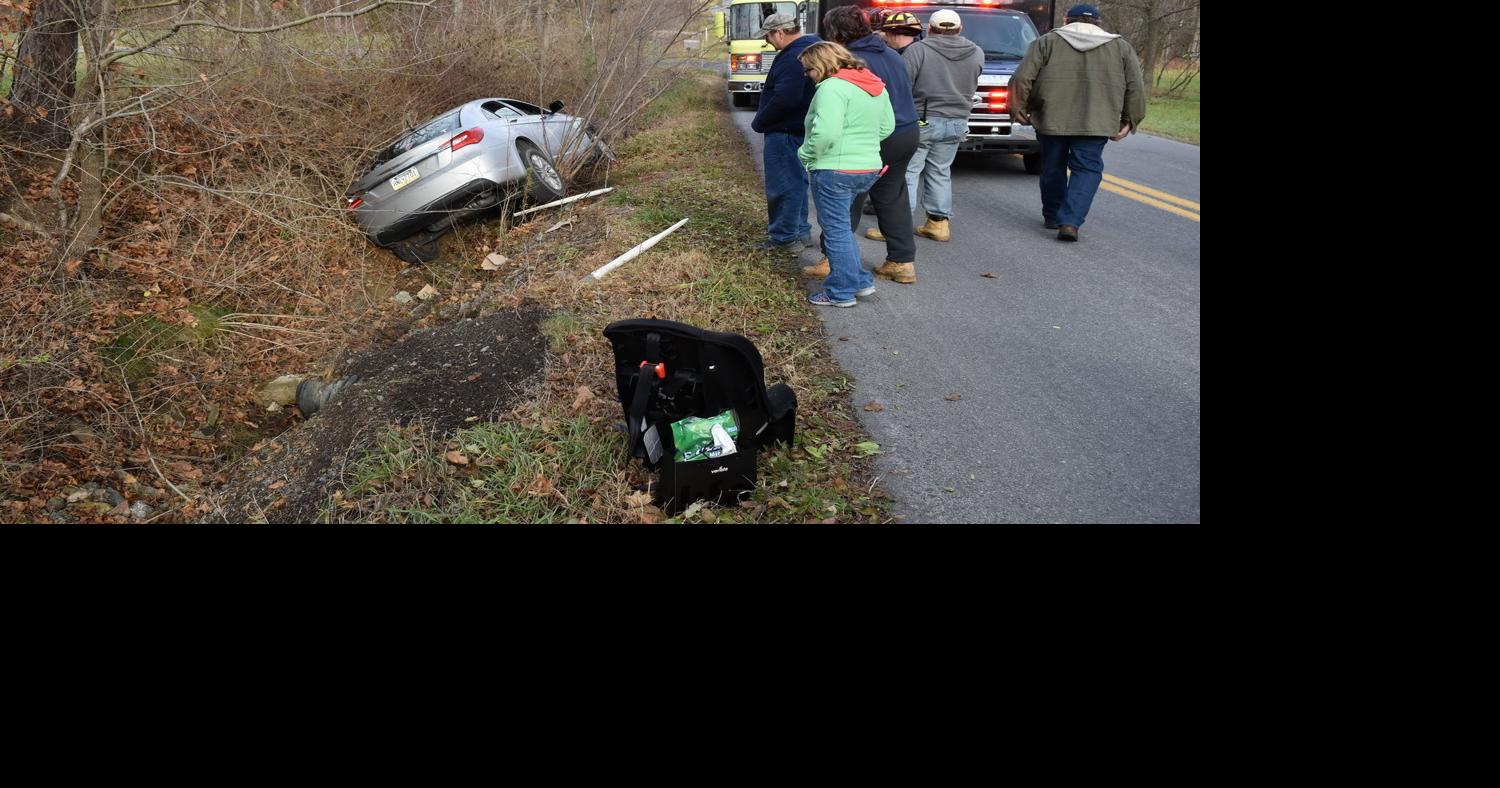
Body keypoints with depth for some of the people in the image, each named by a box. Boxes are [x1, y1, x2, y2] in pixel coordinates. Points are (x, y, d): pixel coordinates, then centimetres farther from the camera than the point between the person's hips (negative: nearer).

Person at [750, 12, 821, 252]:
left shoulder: (793, 57, -21)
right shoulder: (812, 46, 12)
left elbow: (784, 99, -30)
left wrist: (759, 122, -16)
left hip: (785, 131, -11)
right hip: (800, 127, 11)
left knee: (783, 184, -3)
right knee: (796, 180, 19)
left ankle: (784, 237, 4)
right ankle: (800, 230, 30)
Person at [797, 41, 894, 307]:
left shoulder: (832, 88, -16)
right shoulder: (876, 86, 13)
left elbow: (825, 132, -27)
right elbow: (887, 126, 18)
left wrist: (806, 154, -11)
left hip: (835, 171, -9)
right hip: (869, 168, 9)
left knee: (836, 230, 2)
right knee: (842, 227, 22)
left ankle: (842, 293, 10)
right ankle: (861, 281, 25)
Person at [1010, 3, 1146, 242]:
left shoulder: (1047, 42, 6)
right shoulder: (1121, 47, 12)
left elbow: (1022, 78, -4)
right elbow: (1135, 88, 8)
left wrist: (1018, 109, 6)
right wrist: (1129, 121, 14)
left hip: (1051, 120, 1)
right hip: (1096, 123, 0)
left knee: (1053, 168, 16)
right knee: (1087, 170, 4)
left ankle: (1052, 216, 28)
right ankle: (1070, 221, -11)